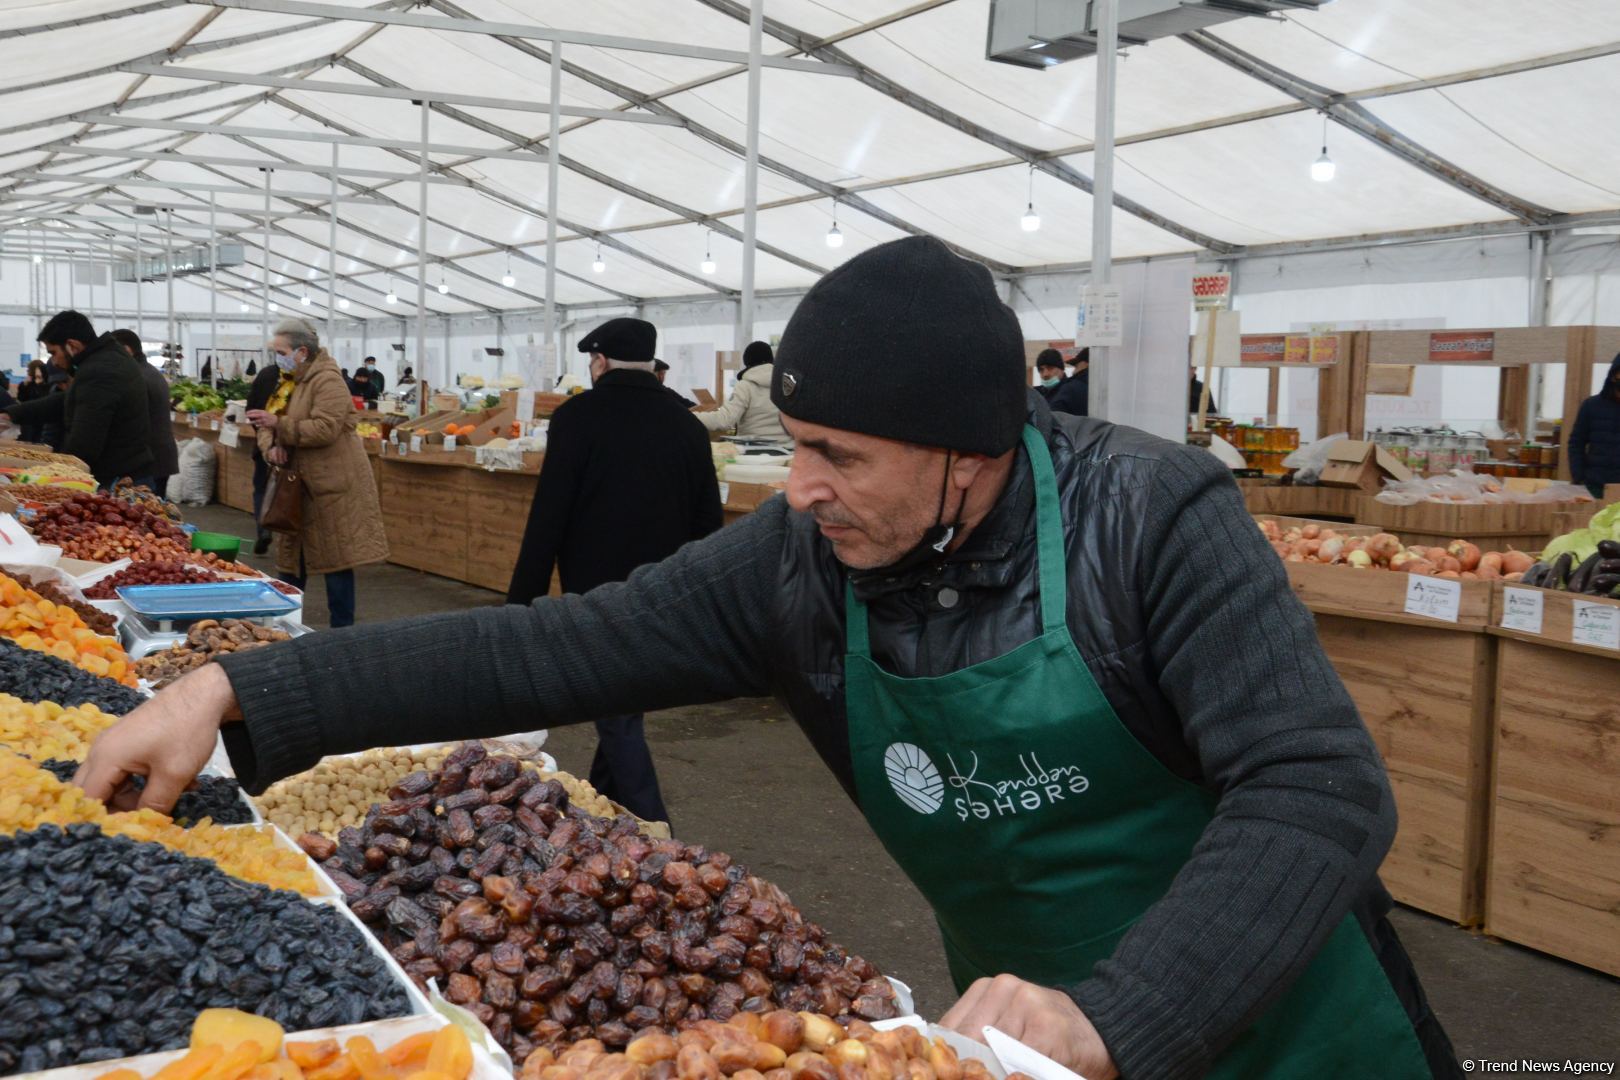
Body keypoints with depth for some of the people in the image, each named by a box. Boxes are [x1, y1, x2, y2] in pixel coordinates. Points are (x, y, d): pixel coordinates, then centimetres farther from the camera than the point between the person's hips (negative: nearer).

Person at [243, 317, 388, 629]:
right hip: (297, 486, 9)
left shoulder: (327, 381, -13)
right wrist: (271, 446, -8)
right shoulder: (287, 381, 12)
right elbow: (269, 426, 14)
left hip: (330, 486, -9)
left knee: (336, 559, -2)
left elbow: (325, 429, -24)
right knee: (292, 556, 14)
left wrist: (279, 424, -26)